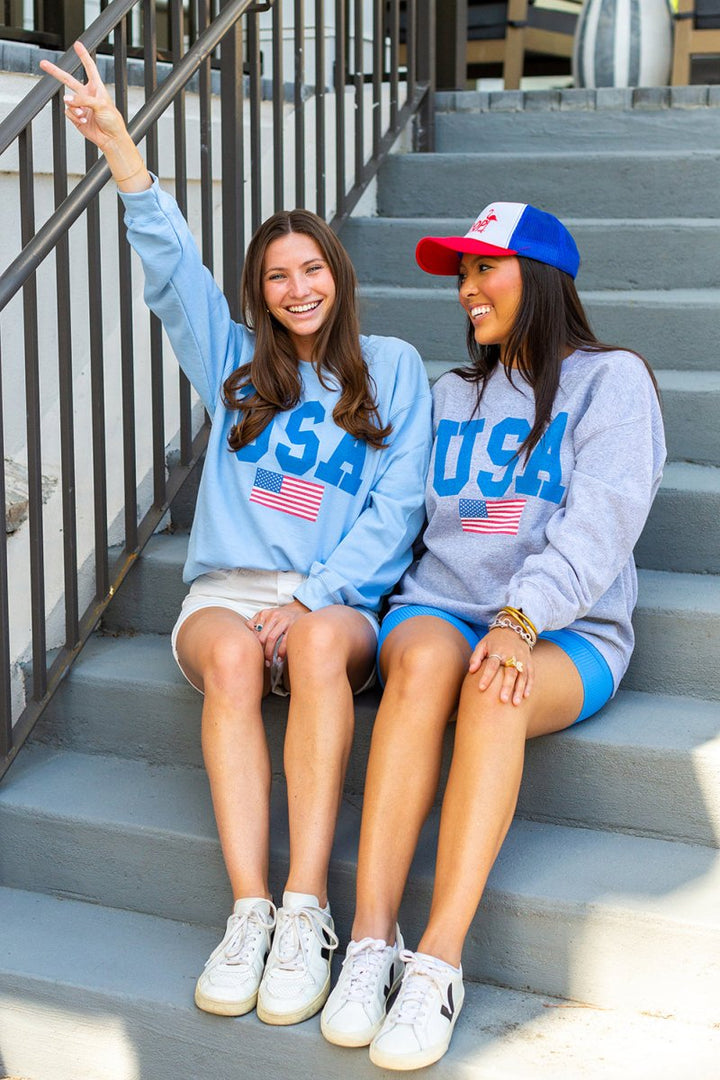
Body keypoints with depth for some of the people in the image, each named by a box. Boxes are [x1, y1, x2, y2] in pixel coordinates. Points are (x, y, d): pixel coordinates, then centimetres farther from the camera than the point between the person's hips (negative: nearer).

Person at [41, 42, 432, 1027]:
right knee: (230, 655, -34)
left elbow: (396, 506, 3)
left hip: (340, 599, -1)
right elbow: (174, 271, 4)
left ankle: (306, 907, -40)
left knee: (320, 644, -37)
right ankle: (251, 909, -38)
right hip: (228, 588, 2)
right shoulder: (236, 364, 19)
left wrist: (317, 596, -11)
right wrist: (120, 148, -10)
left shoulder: (392, 368, 13)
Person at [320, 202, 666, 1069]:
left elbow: (599, 523, -9)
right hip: (439, 606, 3)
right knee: (425, 660, -33)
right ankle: (371, 942, -37)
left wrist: (522, 617, -24)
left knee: (496, 689, -37)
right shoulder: (451, 395, 24)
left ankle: (439, 962, -38)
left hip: (567, 635, -3)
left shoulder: (610, 380, 6)